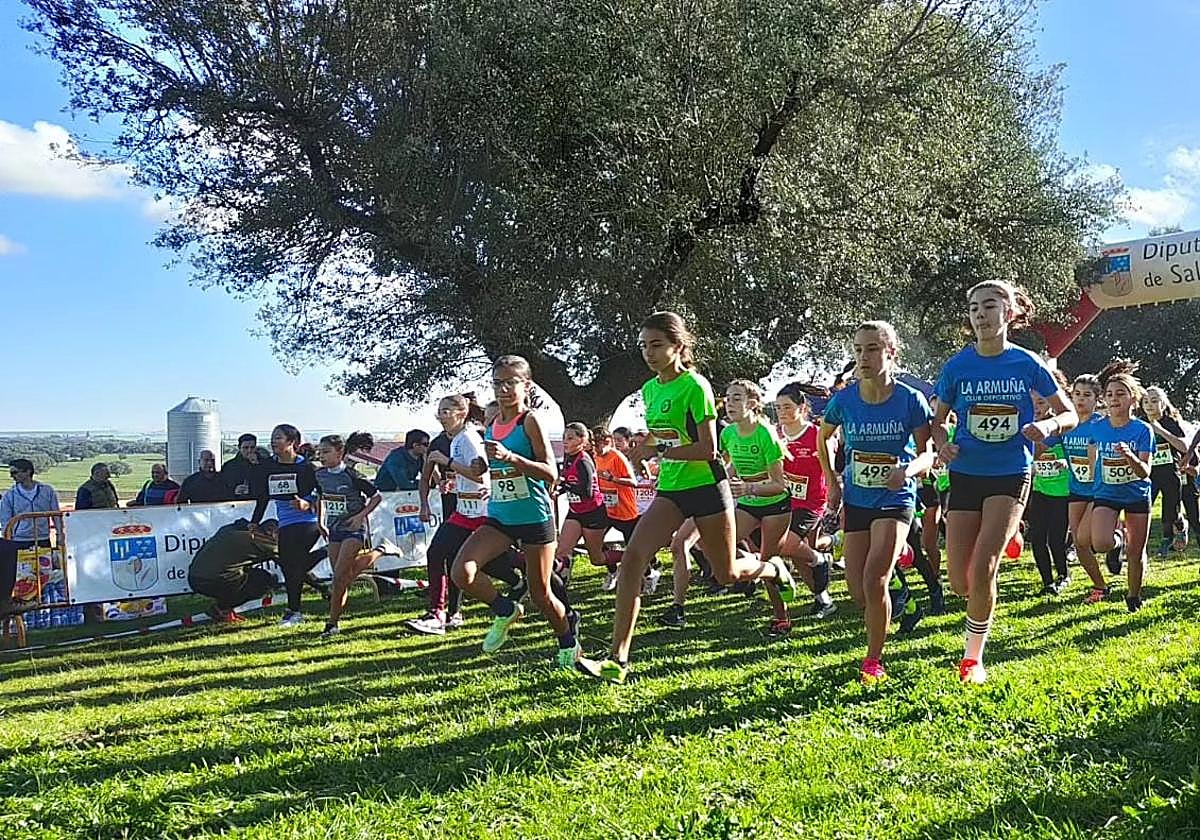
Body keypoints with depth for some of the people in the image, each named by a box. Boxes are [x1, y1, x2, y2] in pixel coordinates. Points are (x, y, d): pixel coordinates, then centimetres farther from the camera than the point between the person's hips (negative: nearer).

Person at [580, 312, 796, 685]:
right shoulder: (649, 390, 7)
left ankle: (773, 568, 46)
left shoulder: (695, 386, -15)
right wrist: (645, 447, 5)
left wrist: (660, 451, -21)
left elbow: (707, 448, -20)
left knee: (727, 573, 9)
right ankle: (617, 659, -15)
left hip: (706, 487, -6)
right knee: (632, 559, -14)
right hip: (670, 490, 6)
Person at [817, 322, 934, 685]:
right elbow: (823, 437, 13)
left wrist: (908, 469, -29)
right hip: (856, 501, 4)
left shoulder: (910, 400, -13)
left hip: (895, 500, -3)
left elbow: (927, 453, -8)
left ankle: (874, 661, 2)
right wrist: (832, 481, 7)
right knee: (859, 593, 3)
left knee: (874, 581, -17)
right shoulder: (844, 399, -6)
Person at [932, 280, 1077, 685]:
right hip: (965, 475, 2)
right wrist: (943, 445, -10)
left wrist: (1047, 425, -17)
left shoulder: (1026, 364, -3)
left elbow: (1070, 415, 5)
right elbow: (937, 420, 11)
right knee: (960, 583, -1)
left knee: (982, 569, -16)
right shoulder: (957, 366, 0)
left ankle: (973, 656, 5)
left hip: (1010, 474, -2)